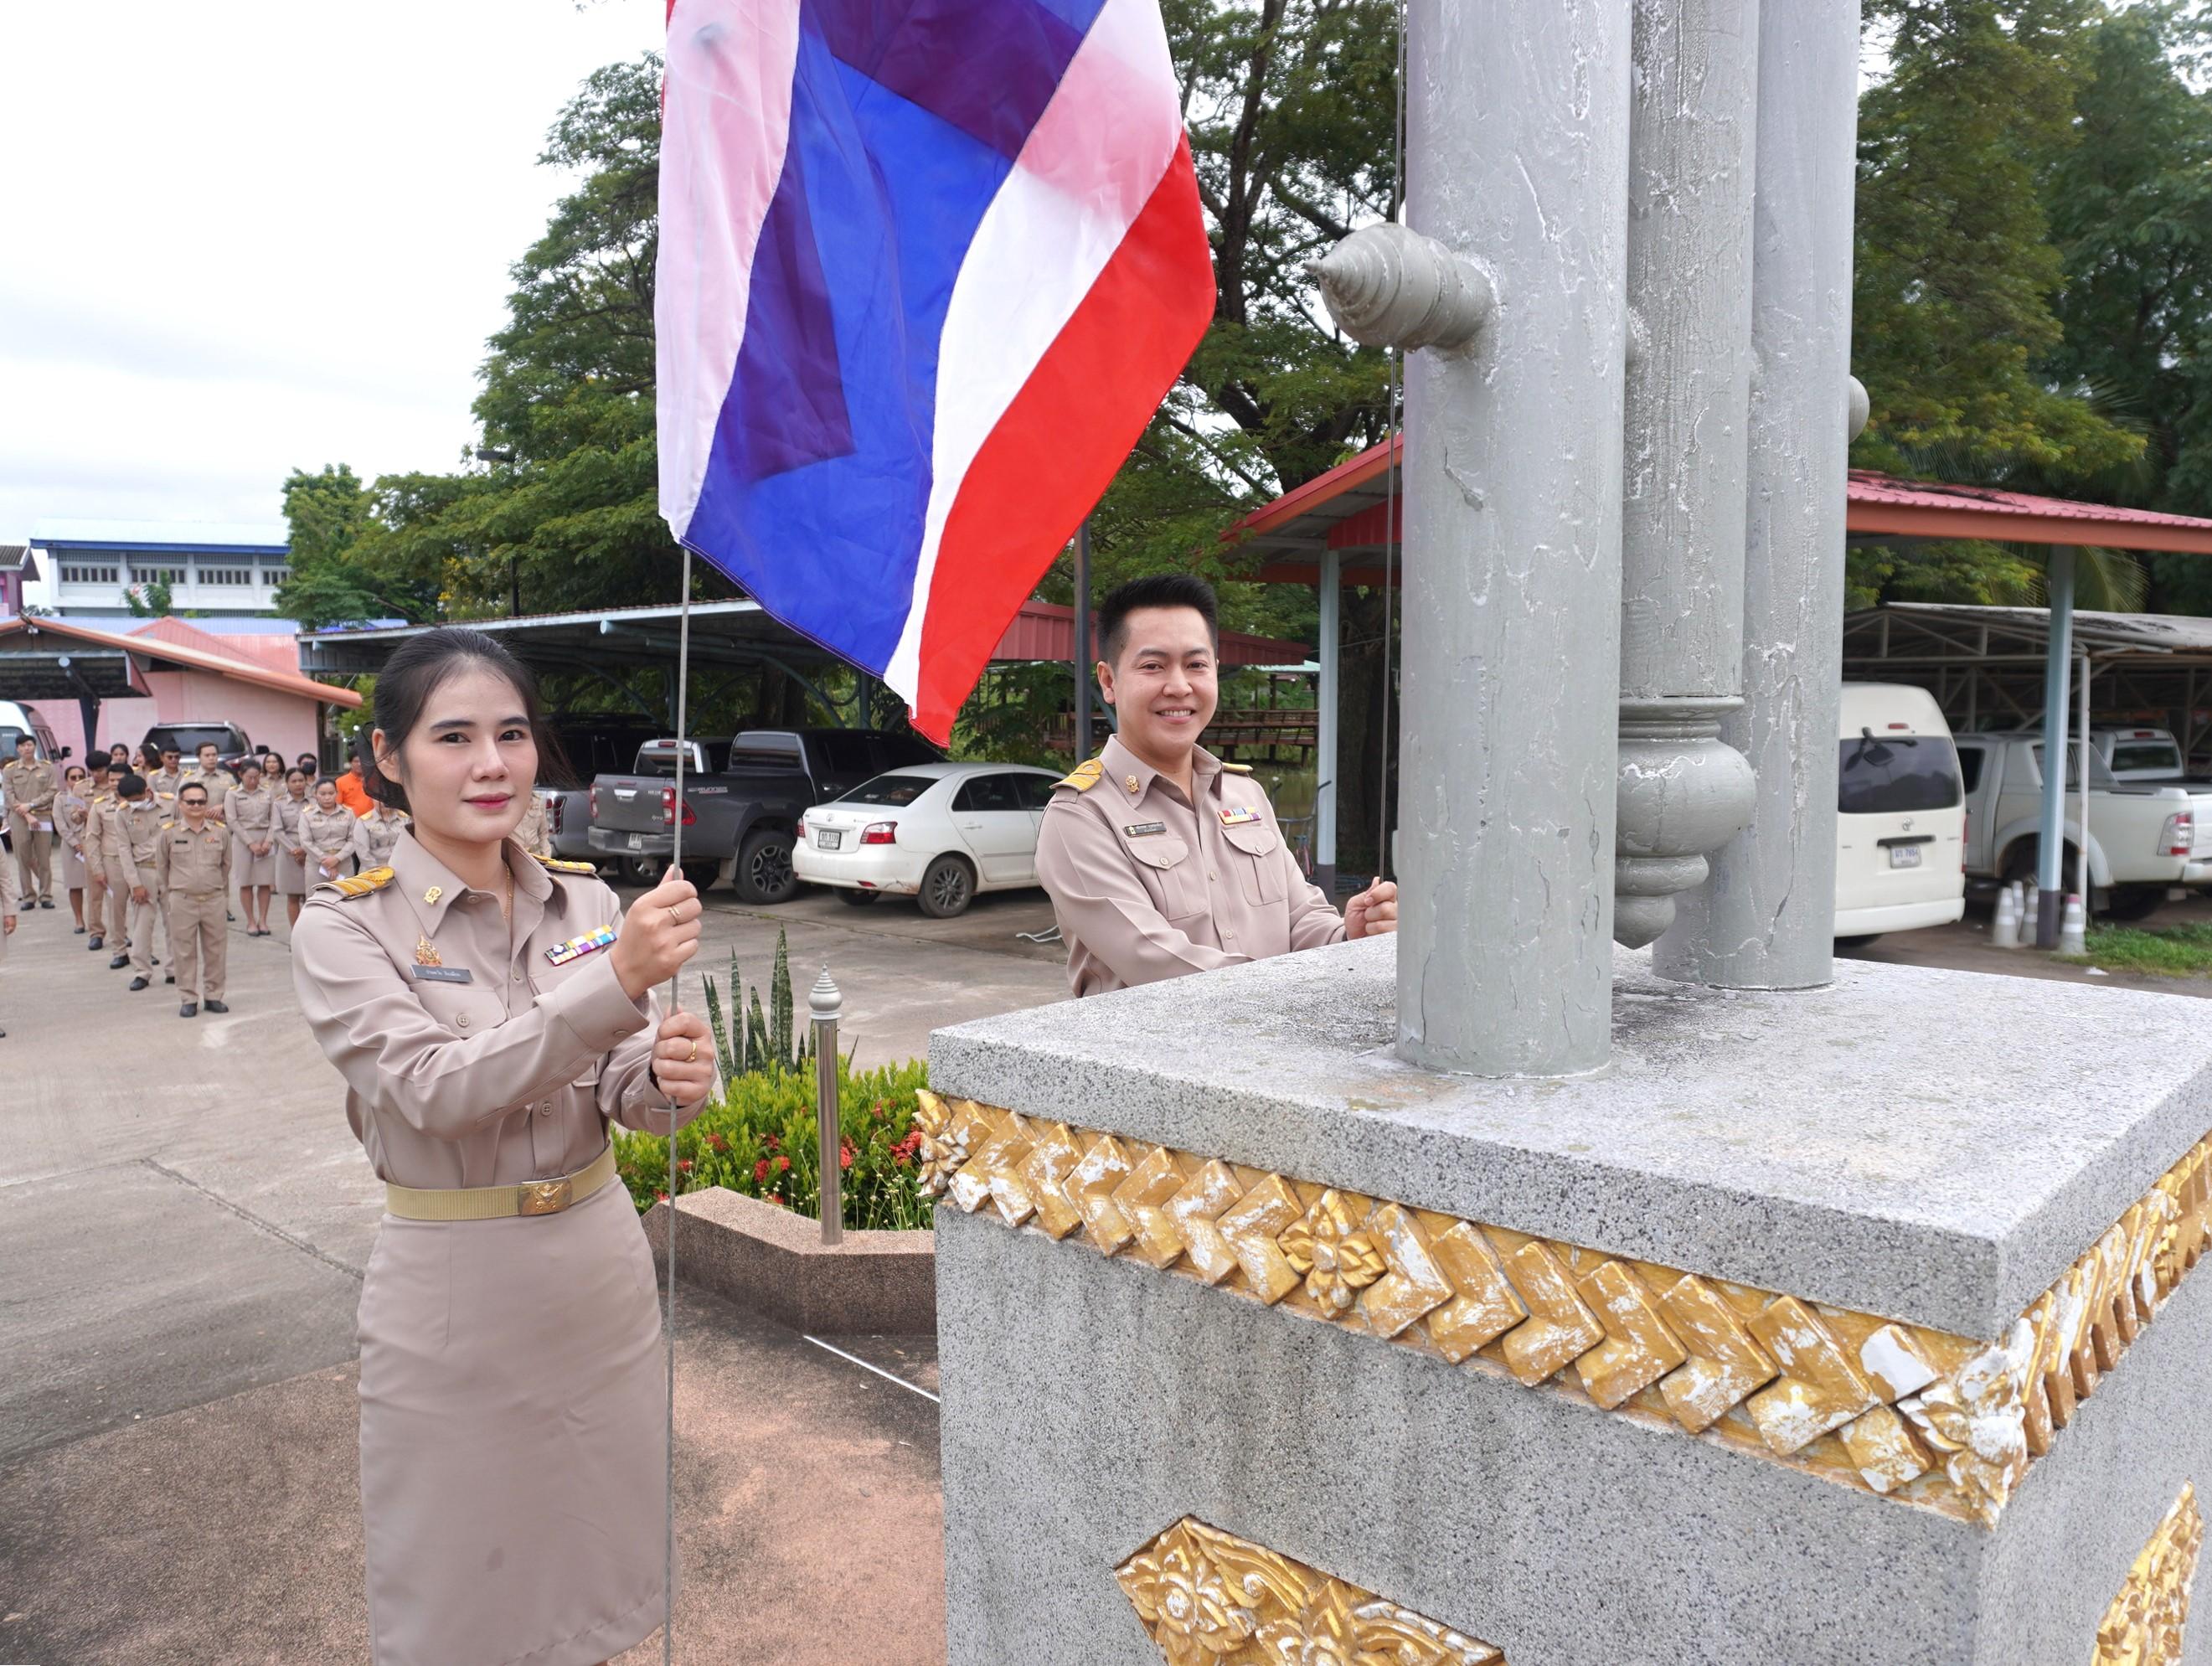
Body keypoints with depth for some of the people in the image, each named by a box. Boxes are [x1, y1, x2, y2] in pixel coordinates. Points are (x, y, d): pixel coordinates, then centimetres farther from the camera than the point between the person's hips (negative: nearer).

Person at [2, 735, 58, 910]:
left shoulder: (47, 768, 7)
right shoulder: (9, 770, 6)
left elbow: (53, 791, 1)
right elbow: (9, 795, 0)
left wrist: (30, 805, -10)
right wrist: (27, 816, -10)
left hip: (43, 817, 0)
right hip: (19, 818, 0)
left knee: (44, 859, 0)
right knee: (23, 859, 0)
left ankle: (45, 896, 5)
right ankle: (28, 896, 6)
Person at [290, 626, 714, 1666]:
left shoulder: (586, 902, -1)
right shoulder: (344, 927, -11)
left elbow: (621, 1091, -1)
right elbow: (436, 1089, -24)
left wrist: (669, 1077, -25)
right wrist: (616, 979, -35)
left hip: (601, 1265, 4)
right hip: (454, 1288, -3)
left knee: (597, 1549, 20)